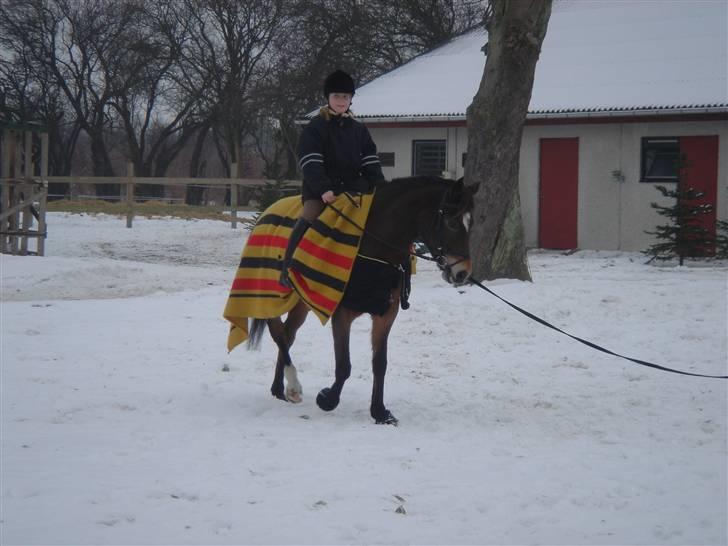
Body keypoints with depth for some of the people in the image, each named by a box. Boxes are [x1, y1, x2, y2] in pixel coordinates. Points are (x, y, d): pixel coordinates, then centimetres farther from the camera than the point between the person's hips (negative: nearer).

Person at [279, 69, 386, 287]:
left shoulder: (359, 130, 16)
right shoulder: (316, 127, 1)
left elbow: (370, 163, 12)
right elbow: (310, 163, -10)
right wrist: (323, 189, -23)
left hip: (353, 187, 6)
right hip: (320, 189, -5)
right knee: (309, 218, -29)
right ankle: (287, 268, -25)